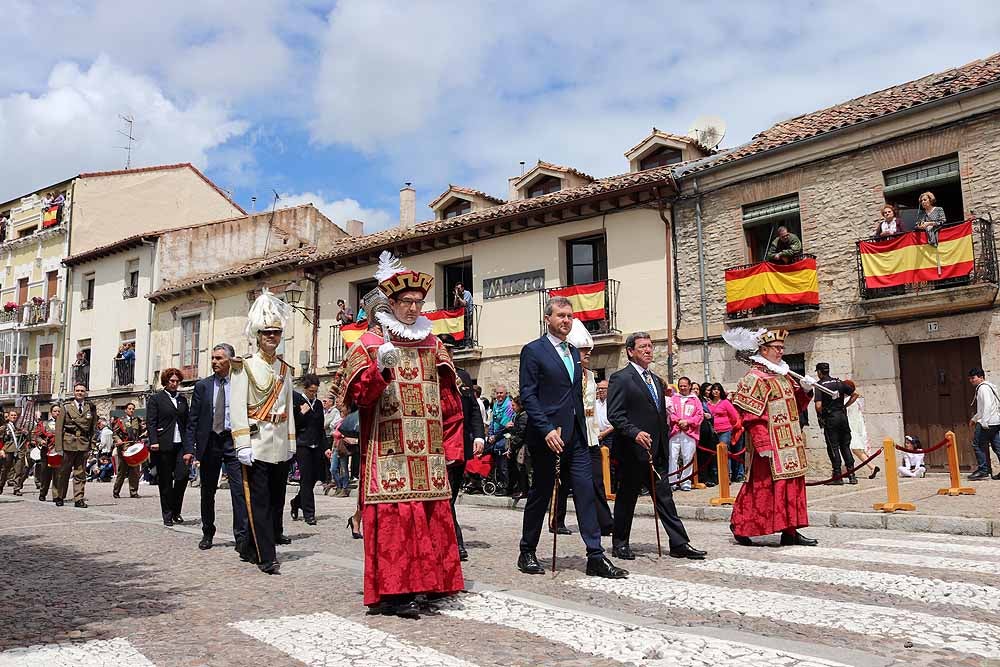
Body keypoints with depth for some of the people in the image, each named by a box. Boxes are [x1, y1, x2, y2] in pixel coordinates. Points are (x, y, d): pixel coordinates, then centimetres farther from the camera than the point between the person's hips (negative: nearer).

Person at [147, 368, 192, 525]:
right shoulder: (156, 399, 4)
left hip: (180, 444, 3)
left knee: (183, 475, -8)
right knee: (165, 481, 2)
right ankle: (167, 515, 13)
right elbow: (150, 422, -2)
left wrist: (188, 447, 5)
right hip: (164, 446, -3)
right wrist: (154, 441, -15)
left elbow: (187, 423, 13)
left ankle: (176, 511, 10)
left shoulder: (183, 400, 16)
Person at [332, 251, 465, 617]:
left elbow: (449, 399, 16)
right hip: (388, 451, -4)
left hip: (428, 453, 5)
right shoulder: (370, 343, 2)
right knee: (392, 517, -8)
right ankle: (392, 591, -1)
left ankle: (423, 583, 16)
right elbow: (357, 394, -7)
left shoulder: (432, 345, 15)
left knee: (431, 516, 5)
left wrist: (451, 446, 10)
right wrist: (379, 367, -23)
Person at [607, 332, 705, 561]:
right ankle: (620, 543, 18)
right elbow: (614, 414, -16)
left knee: (665, 498, 7)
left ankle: (679, 544, 9)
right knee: (626, 497, 5)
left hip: (656, 453, 7)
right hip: (632, 451, -7)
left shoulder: (657, 380, 18)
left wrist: (664, 447, 18)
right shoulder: (620, 378, -7)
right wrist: (635, 433, -28)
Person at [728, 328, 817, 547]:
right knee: (764, 486, -4)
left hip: (789, 444, 9)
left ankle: (790, 531, 14)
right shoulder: (754, 378, -12)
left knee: (792, 484, 8)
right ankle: (740, 526, 8)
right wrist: (763, 445, -23)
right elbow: (751, 416, -18)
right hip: (770, 446, -9)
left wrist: (804, 390, 2)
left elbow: (795, 405, 22)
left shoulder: (783, 375, 16)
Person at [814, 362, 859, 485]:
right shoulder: (839, 382, 7)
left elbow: (818, 406, -19)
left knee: (833, 447, 1)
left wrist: (821, 415, 0)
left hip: (829, 418, -5)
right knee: (845, 446, 12)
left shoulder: (820, 385, -10)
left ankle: (837, 476, 0)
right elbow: (855, 394, 12)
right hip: (843, 416, 5)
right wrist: (845, 406, 14)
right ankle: (852, 475, 10)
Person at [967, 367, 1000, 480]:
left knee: (977, 444, -6)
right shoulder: (987, 387, 24)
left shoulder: (983, 387, -9)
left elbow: (987, 405, -20)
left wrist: (984, 422, -25)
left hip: (988, 422, -10)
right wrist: (974, 418, 33)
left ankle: (983, 470, -6)